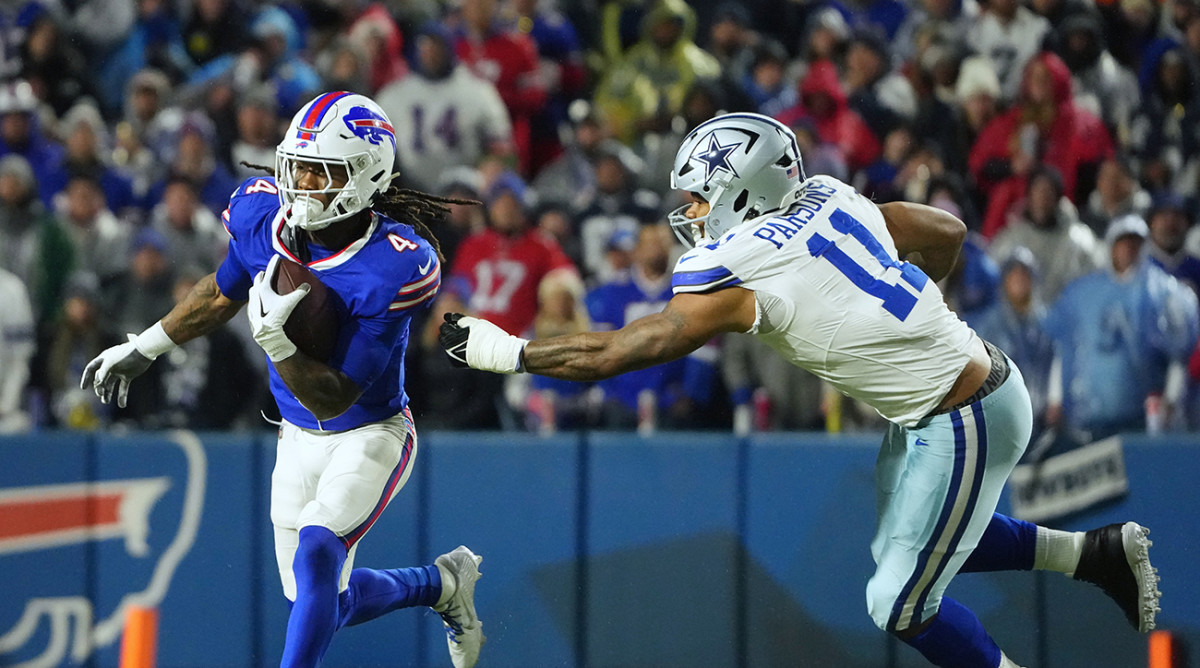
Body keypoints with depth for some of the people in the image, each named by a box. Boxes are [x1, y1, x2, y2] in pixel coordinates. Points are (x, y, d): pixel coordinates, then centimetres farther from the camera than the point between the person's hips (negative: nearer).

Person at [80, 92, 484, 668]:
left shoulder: (394, 268, -30)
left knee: (316, 555, -29)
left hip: (371, 436, -7)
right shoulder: (262, 215, -13)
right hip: (299, 440, 7)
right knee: (321, 604, 14)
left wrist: (274, 339, -40)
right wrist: (144, 348, 19)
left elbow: (332, 400, -28)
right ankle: (443, 584, 39)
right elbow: (222, 294, 11)